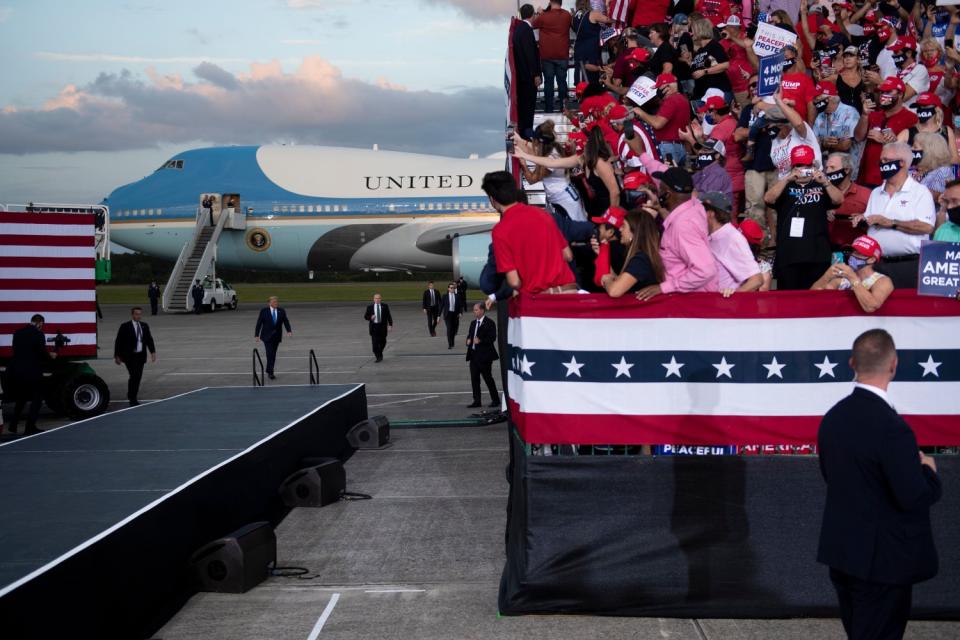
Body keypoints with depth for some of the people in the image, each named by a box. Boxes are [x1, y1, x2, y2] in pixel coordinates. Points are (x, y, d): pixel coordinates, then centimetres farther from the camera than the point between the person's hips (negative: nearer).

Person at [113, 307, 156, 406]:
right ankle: (132, 399, -5)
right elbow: (118, 342, -4)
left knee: (138, 377, 6)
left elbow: (149, 340, 10)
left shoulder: (144, 326, 9)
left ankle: (133, 398, 18)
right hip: (129, 356, -5)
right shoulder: (125, 327, -6)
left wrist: (153, 352, -2)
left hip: (141, 356, 5)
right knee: (134, 376, -13)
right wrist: (117, 356, -6)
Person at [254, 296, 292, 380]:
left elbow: (286, 322, -2)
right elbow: (259, 323, -1)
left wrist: (289, 331, -20)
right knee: (270, 353, -13)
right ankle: (270, 372, -11)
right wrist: (256, 335, -5)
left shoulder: (282, 311, 4)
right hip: (267, 336, -3)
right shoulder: (264, 311, -3)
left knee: (273, 354, 8)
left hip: (277, 336, 3)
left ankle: (270, 371, 19)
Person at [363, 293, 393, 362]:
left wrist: (390, 325, -4)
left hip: (382, 326, 1)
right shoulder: (370, 307, 2)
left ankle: (380, 353, 37)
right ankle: (378, 357, -1)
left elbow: (389, 316, 4)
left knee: (382, 342, 10)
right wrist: (370, 317, -15)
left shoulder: (385, 306, 3)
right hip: (374, 327, -1)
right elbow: (365, 316, 6)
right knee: (375, 342, -8)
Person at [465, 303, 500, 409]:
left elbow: (492, 338, -14)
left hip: (484, 355, -7)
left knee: (488, 378, 0)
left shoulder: (489, 323, -8)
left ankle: (495, 400, 12)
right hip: (473, 355, 7)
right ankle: (476, 401, 11)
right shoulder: (473, 323, 16)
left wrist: (480, 341, -25)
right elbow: (469, 335, 24)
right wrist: (468, 340, 1)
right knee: (474, 378, 5)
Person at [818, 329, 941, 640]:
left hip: (842, 551, 8)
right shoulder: (891, 426, -24)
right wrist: (928, 470, -2)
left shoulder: (832, 417, 1)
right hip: (882, 559, -8)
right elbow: (914, 497, -23)